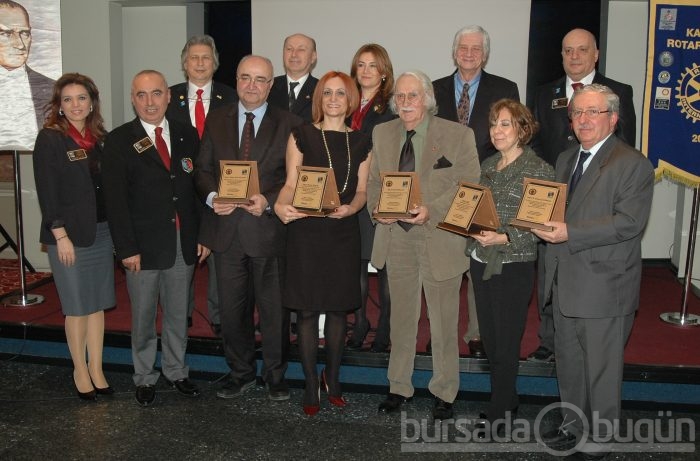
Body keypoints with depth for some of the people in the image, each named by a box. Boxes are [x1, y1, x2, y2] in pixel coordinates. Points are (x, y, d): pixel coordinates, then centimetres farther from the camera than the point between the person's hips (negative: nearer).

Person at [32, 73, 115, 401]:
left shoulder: (99, 138, 8)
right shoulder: (50, 139, -7)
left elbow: (106, 185, 10)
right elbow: (47, 192, -10)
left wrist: (113, 228, 4)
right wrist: (61, 235, -14)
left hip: (101, 231, 5)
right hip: (68, 234, -5)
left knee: (98, 303, 10)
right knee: (77, 307, 4)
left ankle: (96, 370, 21)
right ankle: (80, 371, 21)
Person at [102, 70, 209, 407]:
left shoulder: (187, 136, 7)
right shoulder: (119, 141, -4)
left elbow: (198, 187, 8)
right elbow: (115, 199, -8)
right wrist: (127, 248, -13)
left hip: (184, 243, 3)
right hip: (144, 245, -3)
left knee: (178, 315, 14)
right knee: (143, 318, 10)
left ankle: (176, 371, 31)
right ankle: (145, 378, 27)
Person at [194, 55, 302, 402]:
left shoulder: (289, 124, 0)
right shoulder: (216, 119, 9)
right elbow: (203, 168, 9)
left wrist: (268, 201, -17)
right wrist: (212, 197, -10)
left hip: (268, 229, -2)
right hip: (226, 229, 3)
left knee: (274, 308, 9)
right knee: (231, 308, 13)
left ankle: (275, 376, 28)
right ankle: (240, 373, 32)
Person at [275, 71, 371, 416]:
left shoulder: (360, 142, 10)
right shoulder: (302, 135, 2)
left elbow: (362, 190, 8)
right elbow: (291, 183, -2)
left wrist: (350, 208, -13)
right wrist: (281, 206, -22)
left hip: (344, 232, 3)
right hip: (306, 231, -2)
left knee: (338, 308, 9)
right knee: (307, 310, 1)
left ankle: (332, 381, 26)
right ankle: (311, 387, 14)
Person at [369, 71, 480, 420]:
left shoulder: (458, 135, -8)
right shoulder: (382, 134, 6)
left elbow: (469, 185, -10)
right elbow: (374, 181, 11)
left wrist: (431, 211, -23)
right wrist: (377, 207, -9)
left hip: (439, 239, -3)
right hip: (396, 238, 4)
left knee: (443, 322, 9)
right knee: (401, 318, 16)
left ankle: (444, 393, 28)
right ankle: (399, 387, 33)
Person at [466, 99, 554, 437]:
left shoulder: (539, 171, -9)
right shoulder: (487, 166, 11)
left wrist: (504, 237, -22)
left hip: (514, 266, -6)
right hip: (481, 261, 7)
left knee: (506, 341, 4)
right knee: (489, 338, 14)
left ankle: (499, 412, 20)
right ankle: (507, 401, 34)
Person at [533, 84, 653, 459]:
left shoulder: (633, 164, -10)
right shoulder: (565, 159, 14)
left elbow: (629, 222, -20)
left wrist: (569, 233, -27)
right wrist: (543, 223, -4)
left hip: (604, 286, -7)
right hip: (565, 282, 7)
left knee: (601, 368, 6)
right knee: (569, 364, 20)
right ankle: (574, 424, 37)